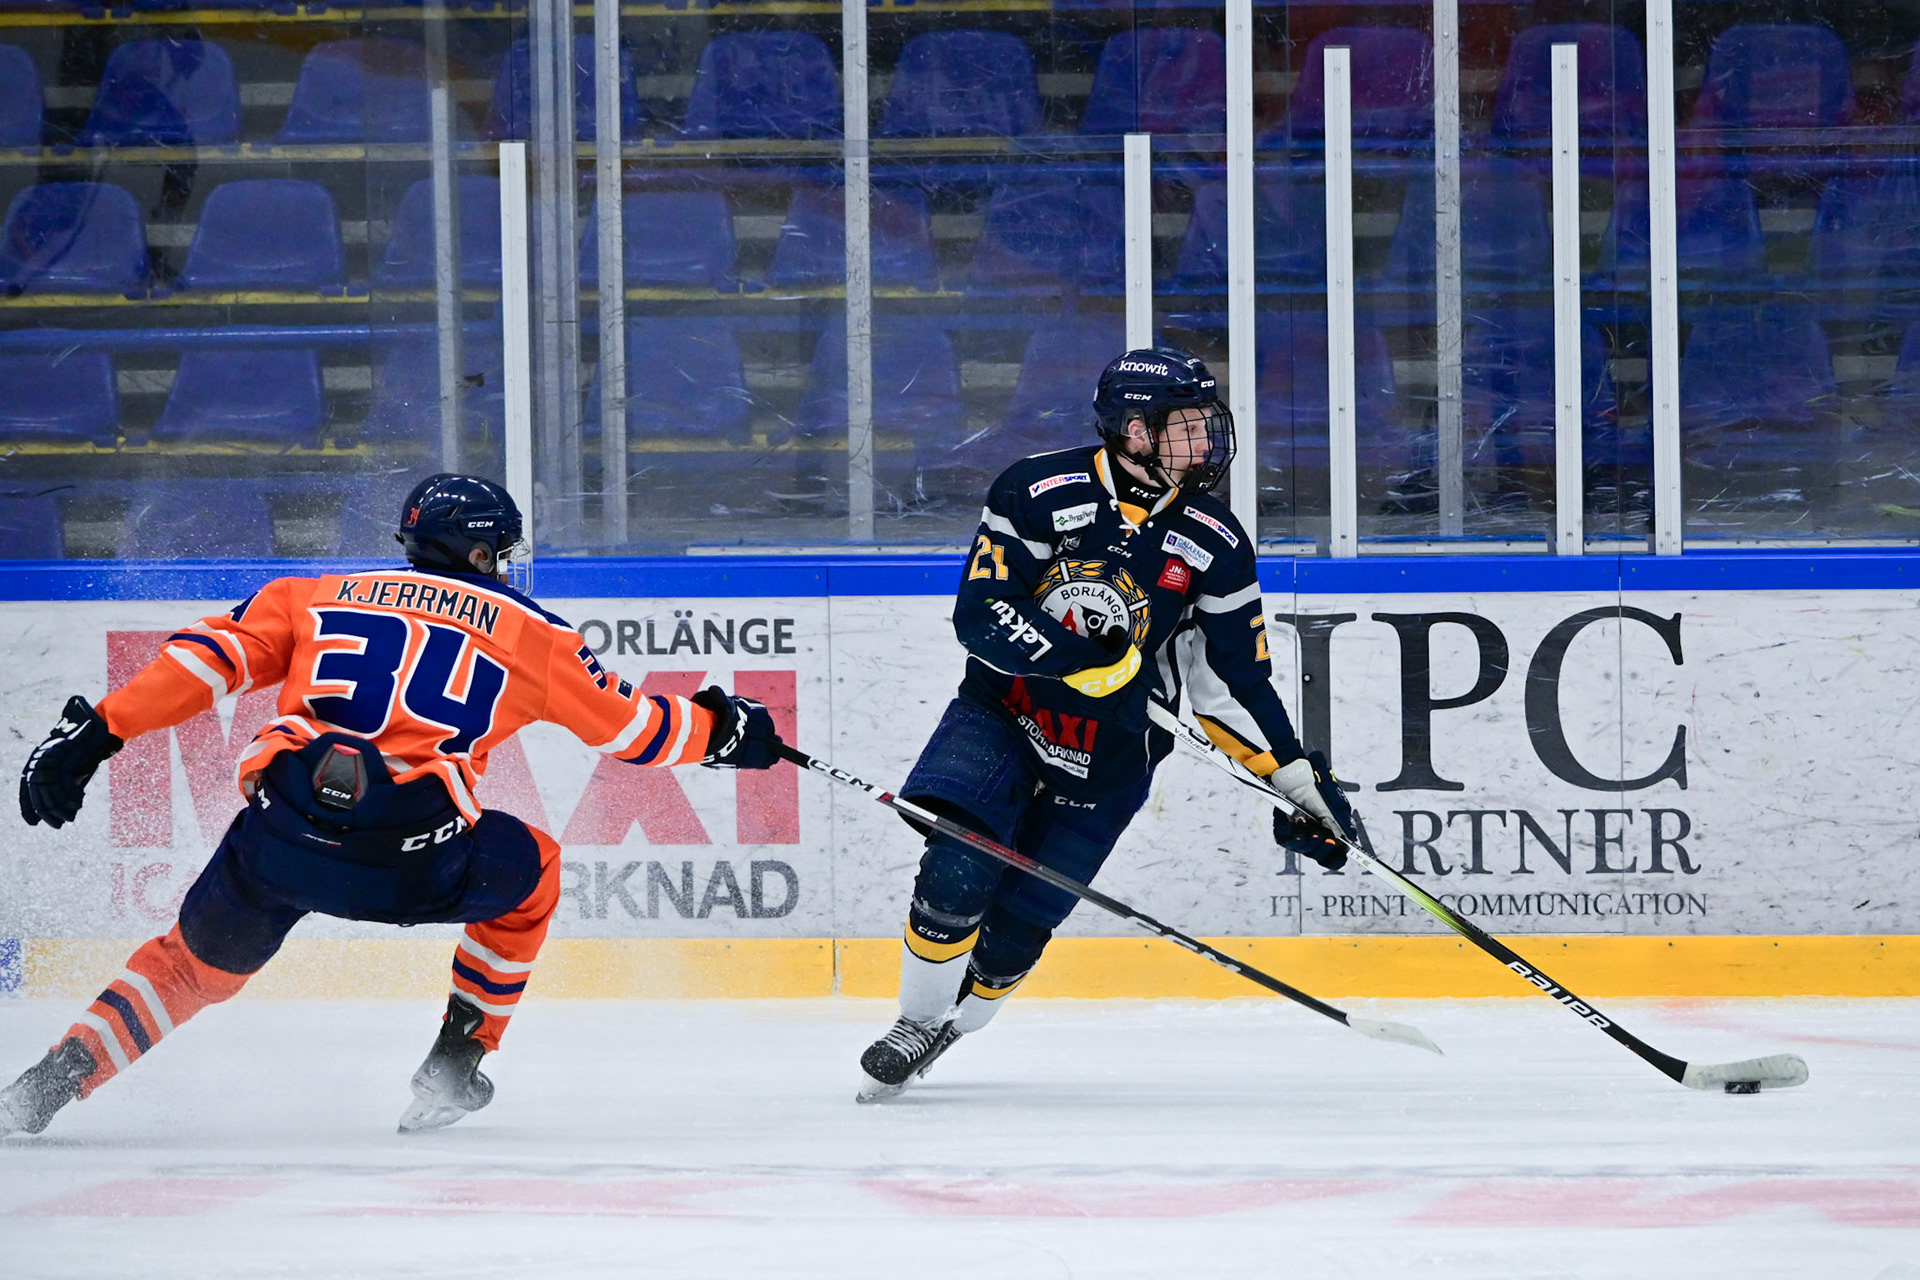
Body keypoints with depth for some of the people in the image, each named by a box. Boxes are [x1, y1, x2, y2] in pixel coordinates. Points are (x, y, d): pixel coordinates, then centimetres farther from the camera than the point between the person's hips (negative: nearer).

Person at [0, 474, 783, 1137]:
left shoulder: (318, 597, 23)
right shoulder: (526, 633, 18)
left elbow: (211, 658, 12)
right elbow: (626, 722, 24)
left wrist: (95, 730, 9)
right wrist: (720, 730, 42)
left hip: (278, 837, 3)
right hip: (409, 856, -2)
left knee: (196, 963, 28)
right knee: (531, 870, 28)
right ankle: (455, 1066, 26)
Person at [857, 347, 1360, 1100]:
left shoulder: (1215, 544, -6)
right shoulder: (1039, 492, -15)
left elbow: (1233, 682, 0)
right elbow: (978, 616, -20)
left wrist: (1298, 783, -6)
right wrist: (1076, 650, -34)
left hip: (1108, 757, 2)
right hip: (1002, 713, -2)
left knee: (1015, 928, -2)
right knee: (957, 873, -20)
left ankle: (953, 1023, 26)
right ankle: (917, 1021, 4)